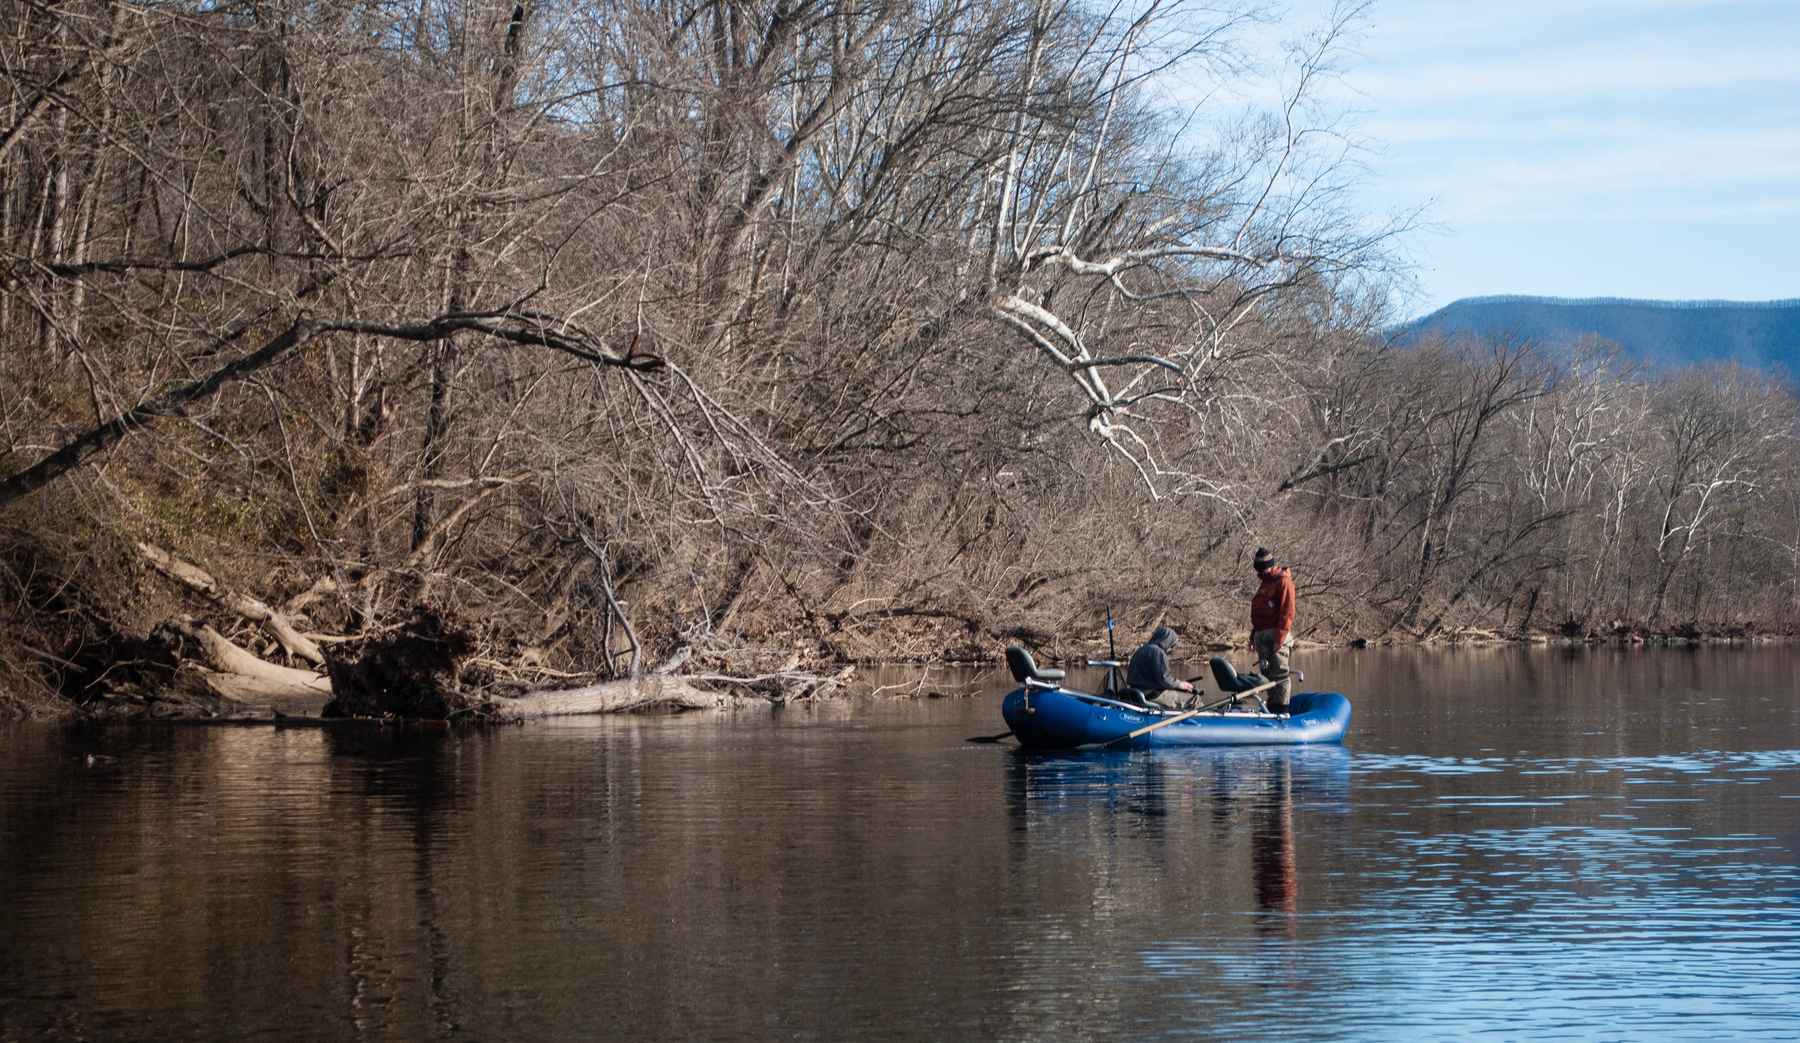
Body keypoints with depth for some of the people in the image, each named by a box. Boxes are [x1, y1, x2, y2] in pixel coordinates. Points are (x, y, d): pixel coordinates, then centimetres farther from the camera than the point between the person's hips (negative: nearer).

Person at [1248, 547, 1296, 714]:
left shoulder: (1283, 582, -7)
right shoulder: (1265, 584, 22)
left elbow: (1287, 613, -14)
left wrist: (1279, 639, -19)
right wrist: (1254, 635, 22)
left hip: (1276, 636, -9)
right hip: (1262, 635, 9)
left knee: (1279, 673, -10)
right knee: (1267, 673, 10)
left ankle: (1281, 709, -11)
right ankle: (1271, 707, 14)